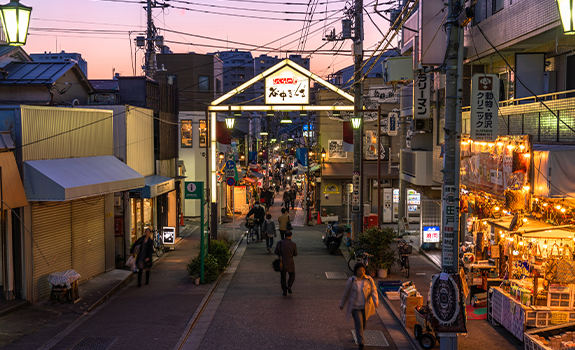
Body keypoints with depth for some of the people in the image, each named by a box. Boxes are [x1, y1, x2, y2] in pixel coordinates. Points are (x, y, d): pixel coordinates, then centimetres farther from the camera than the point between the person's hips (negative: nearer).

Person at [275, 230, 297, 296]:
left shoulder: (279, 243, -10)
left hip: (282, 263, 1)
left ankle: (285, 291, 15)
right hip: (290, 263, -1)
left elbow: (276, 252, -2)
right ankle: (289, 286, 1)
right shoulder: (293, 244, -11)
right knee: (292, 275, 23)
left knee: (283, 278, 17)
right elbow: (295, 254, 1)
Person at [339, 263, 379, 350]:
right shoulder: (351, 281, -11)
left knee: (363, 324, 17)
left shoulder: (369, 279, -7)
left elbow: (373, 291, -10)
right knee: (359, 324, -16)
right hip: (355, 307, -3)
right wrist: (342, 304, 9)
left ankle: (358, 335, 46)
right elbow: (346, 293, -1)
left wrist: (376, 300, -29)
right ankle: (361, 342, -8)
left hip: (365, 307, 3)